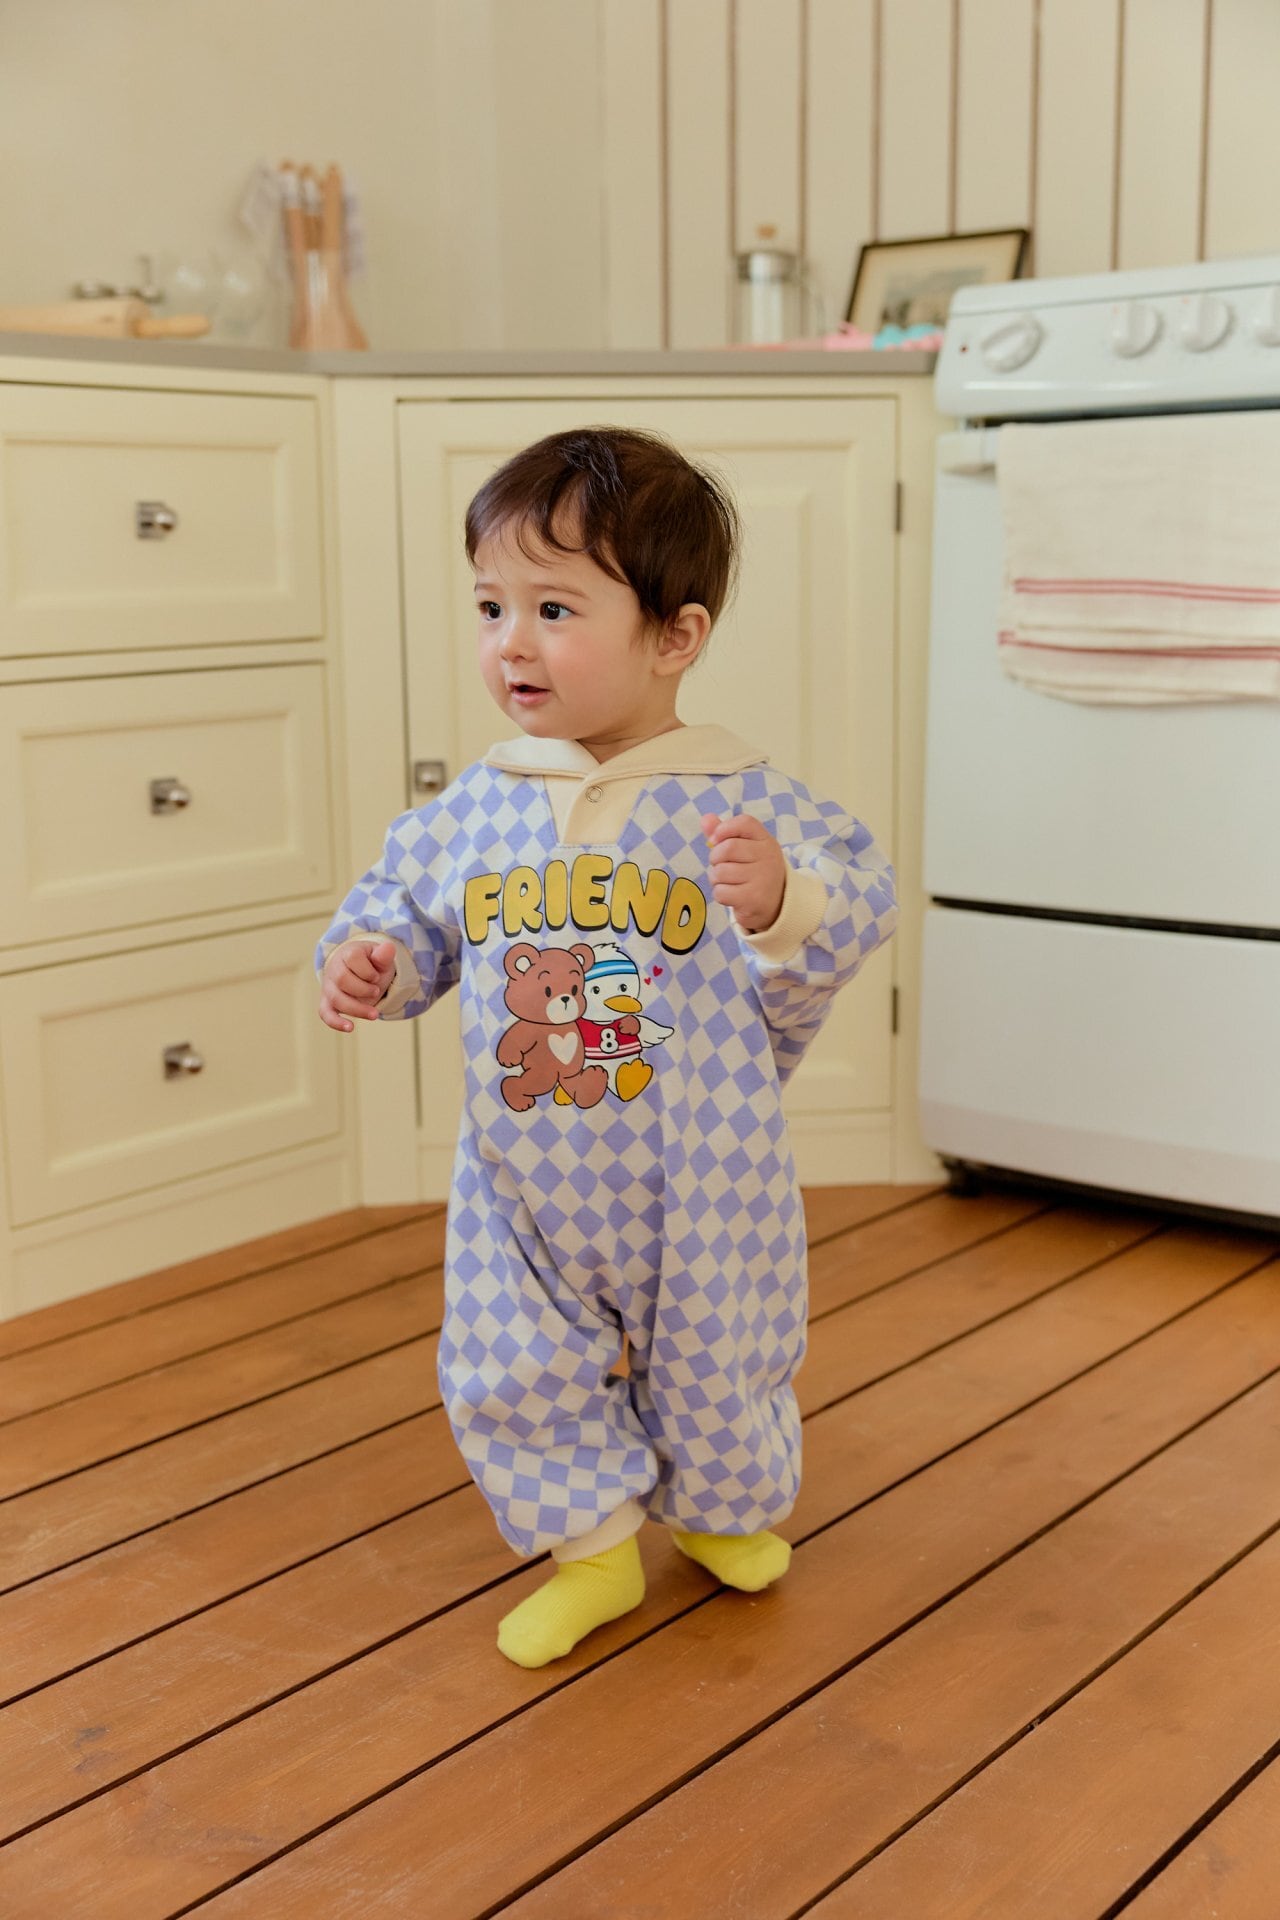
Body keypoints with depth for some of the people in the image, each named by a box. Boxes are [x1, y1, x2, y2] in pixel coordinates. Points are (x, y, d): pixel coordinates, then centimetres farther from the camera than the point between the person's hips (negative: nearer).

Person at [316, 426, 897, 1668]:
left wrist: (780, 901, -35)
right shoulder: (477, 807, -2)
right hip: (525, 1182, 3)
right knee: (515, 1376, 7)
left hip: (697, 1177, -3)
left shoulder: (738, 801, -13)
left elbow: (853, 905, -15)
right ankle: (594, 1548, 32)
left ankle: (721, 1511, 46)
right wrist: (367, 959, -10)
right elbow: (409, 905, 11)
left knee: (711, 1367, 14)